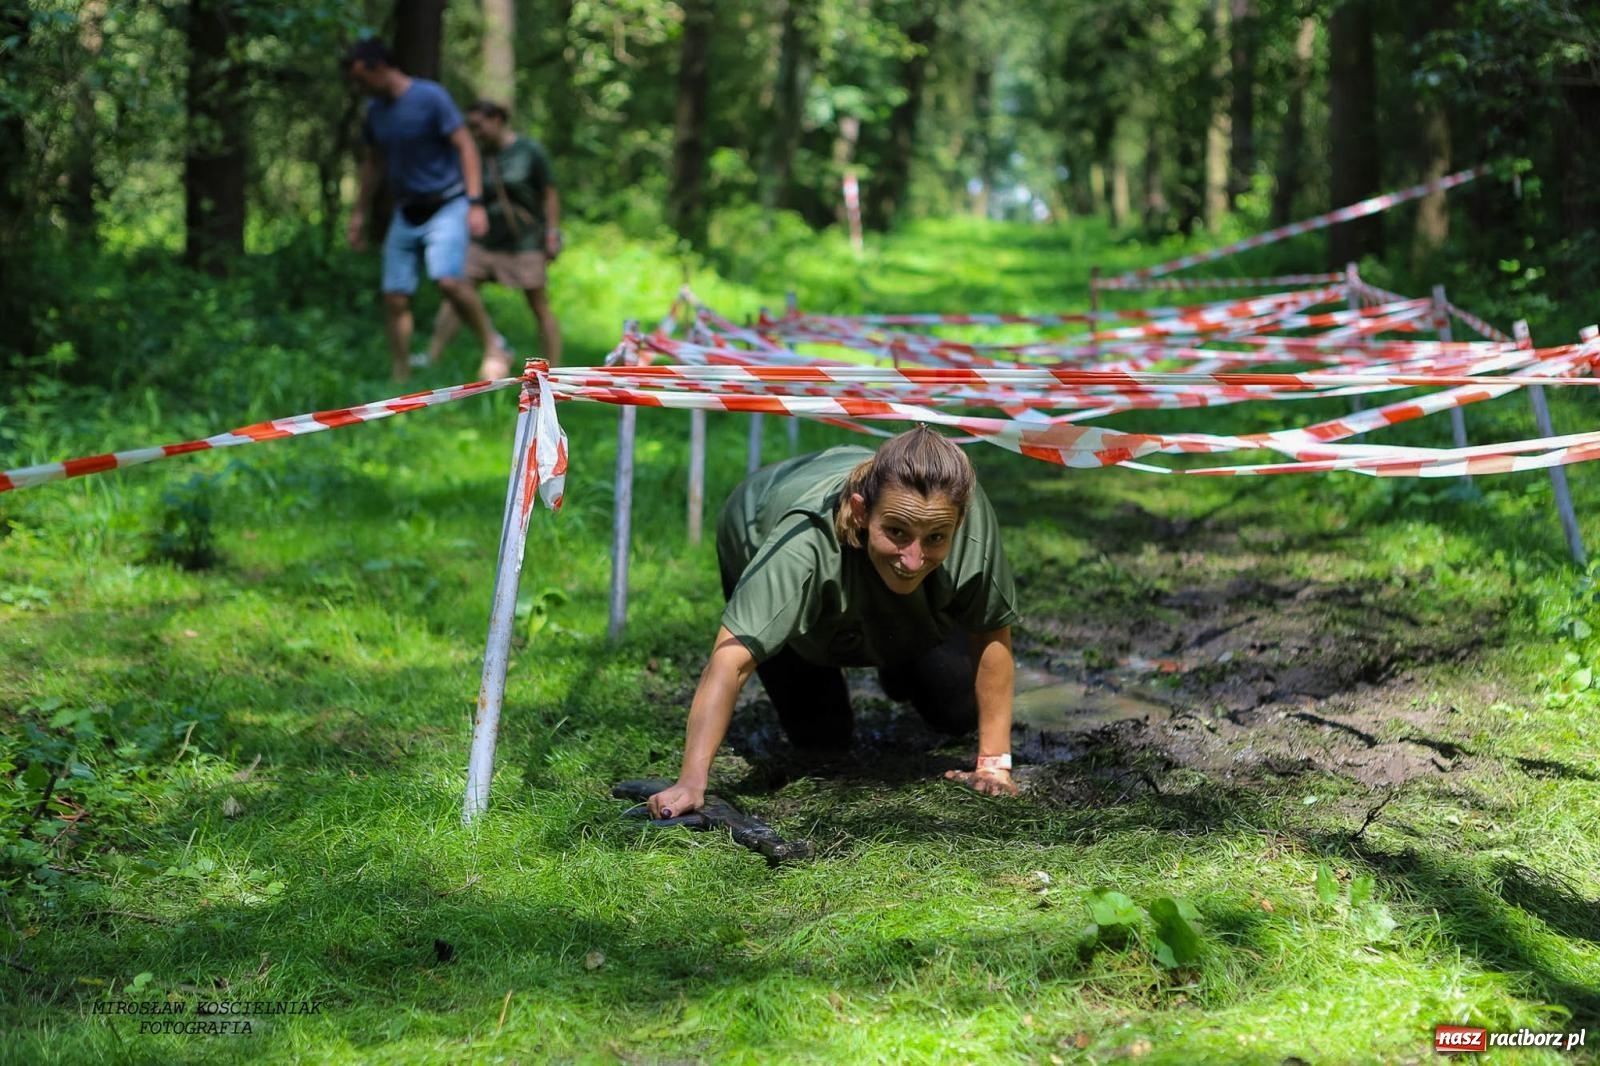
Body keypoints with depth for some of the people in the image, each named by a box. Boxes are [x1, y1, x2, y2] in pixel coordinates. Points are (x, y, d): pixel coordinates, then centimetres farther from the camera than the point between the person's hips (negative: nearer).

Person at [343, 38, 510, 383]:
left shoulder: (430, 97, -11)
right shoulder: (376, 109, 9)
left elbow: (465, 146, -13)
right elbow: (372, 162, 22)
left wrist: (475, 202, -21)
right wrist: (359, 213, 22)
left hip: (446, 206, -7)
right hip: (406, 212, 7)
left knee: (448, 279, -27)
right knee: (394, 297, 0)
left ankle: (493, 347, -9)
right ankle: (401, 379, 7)